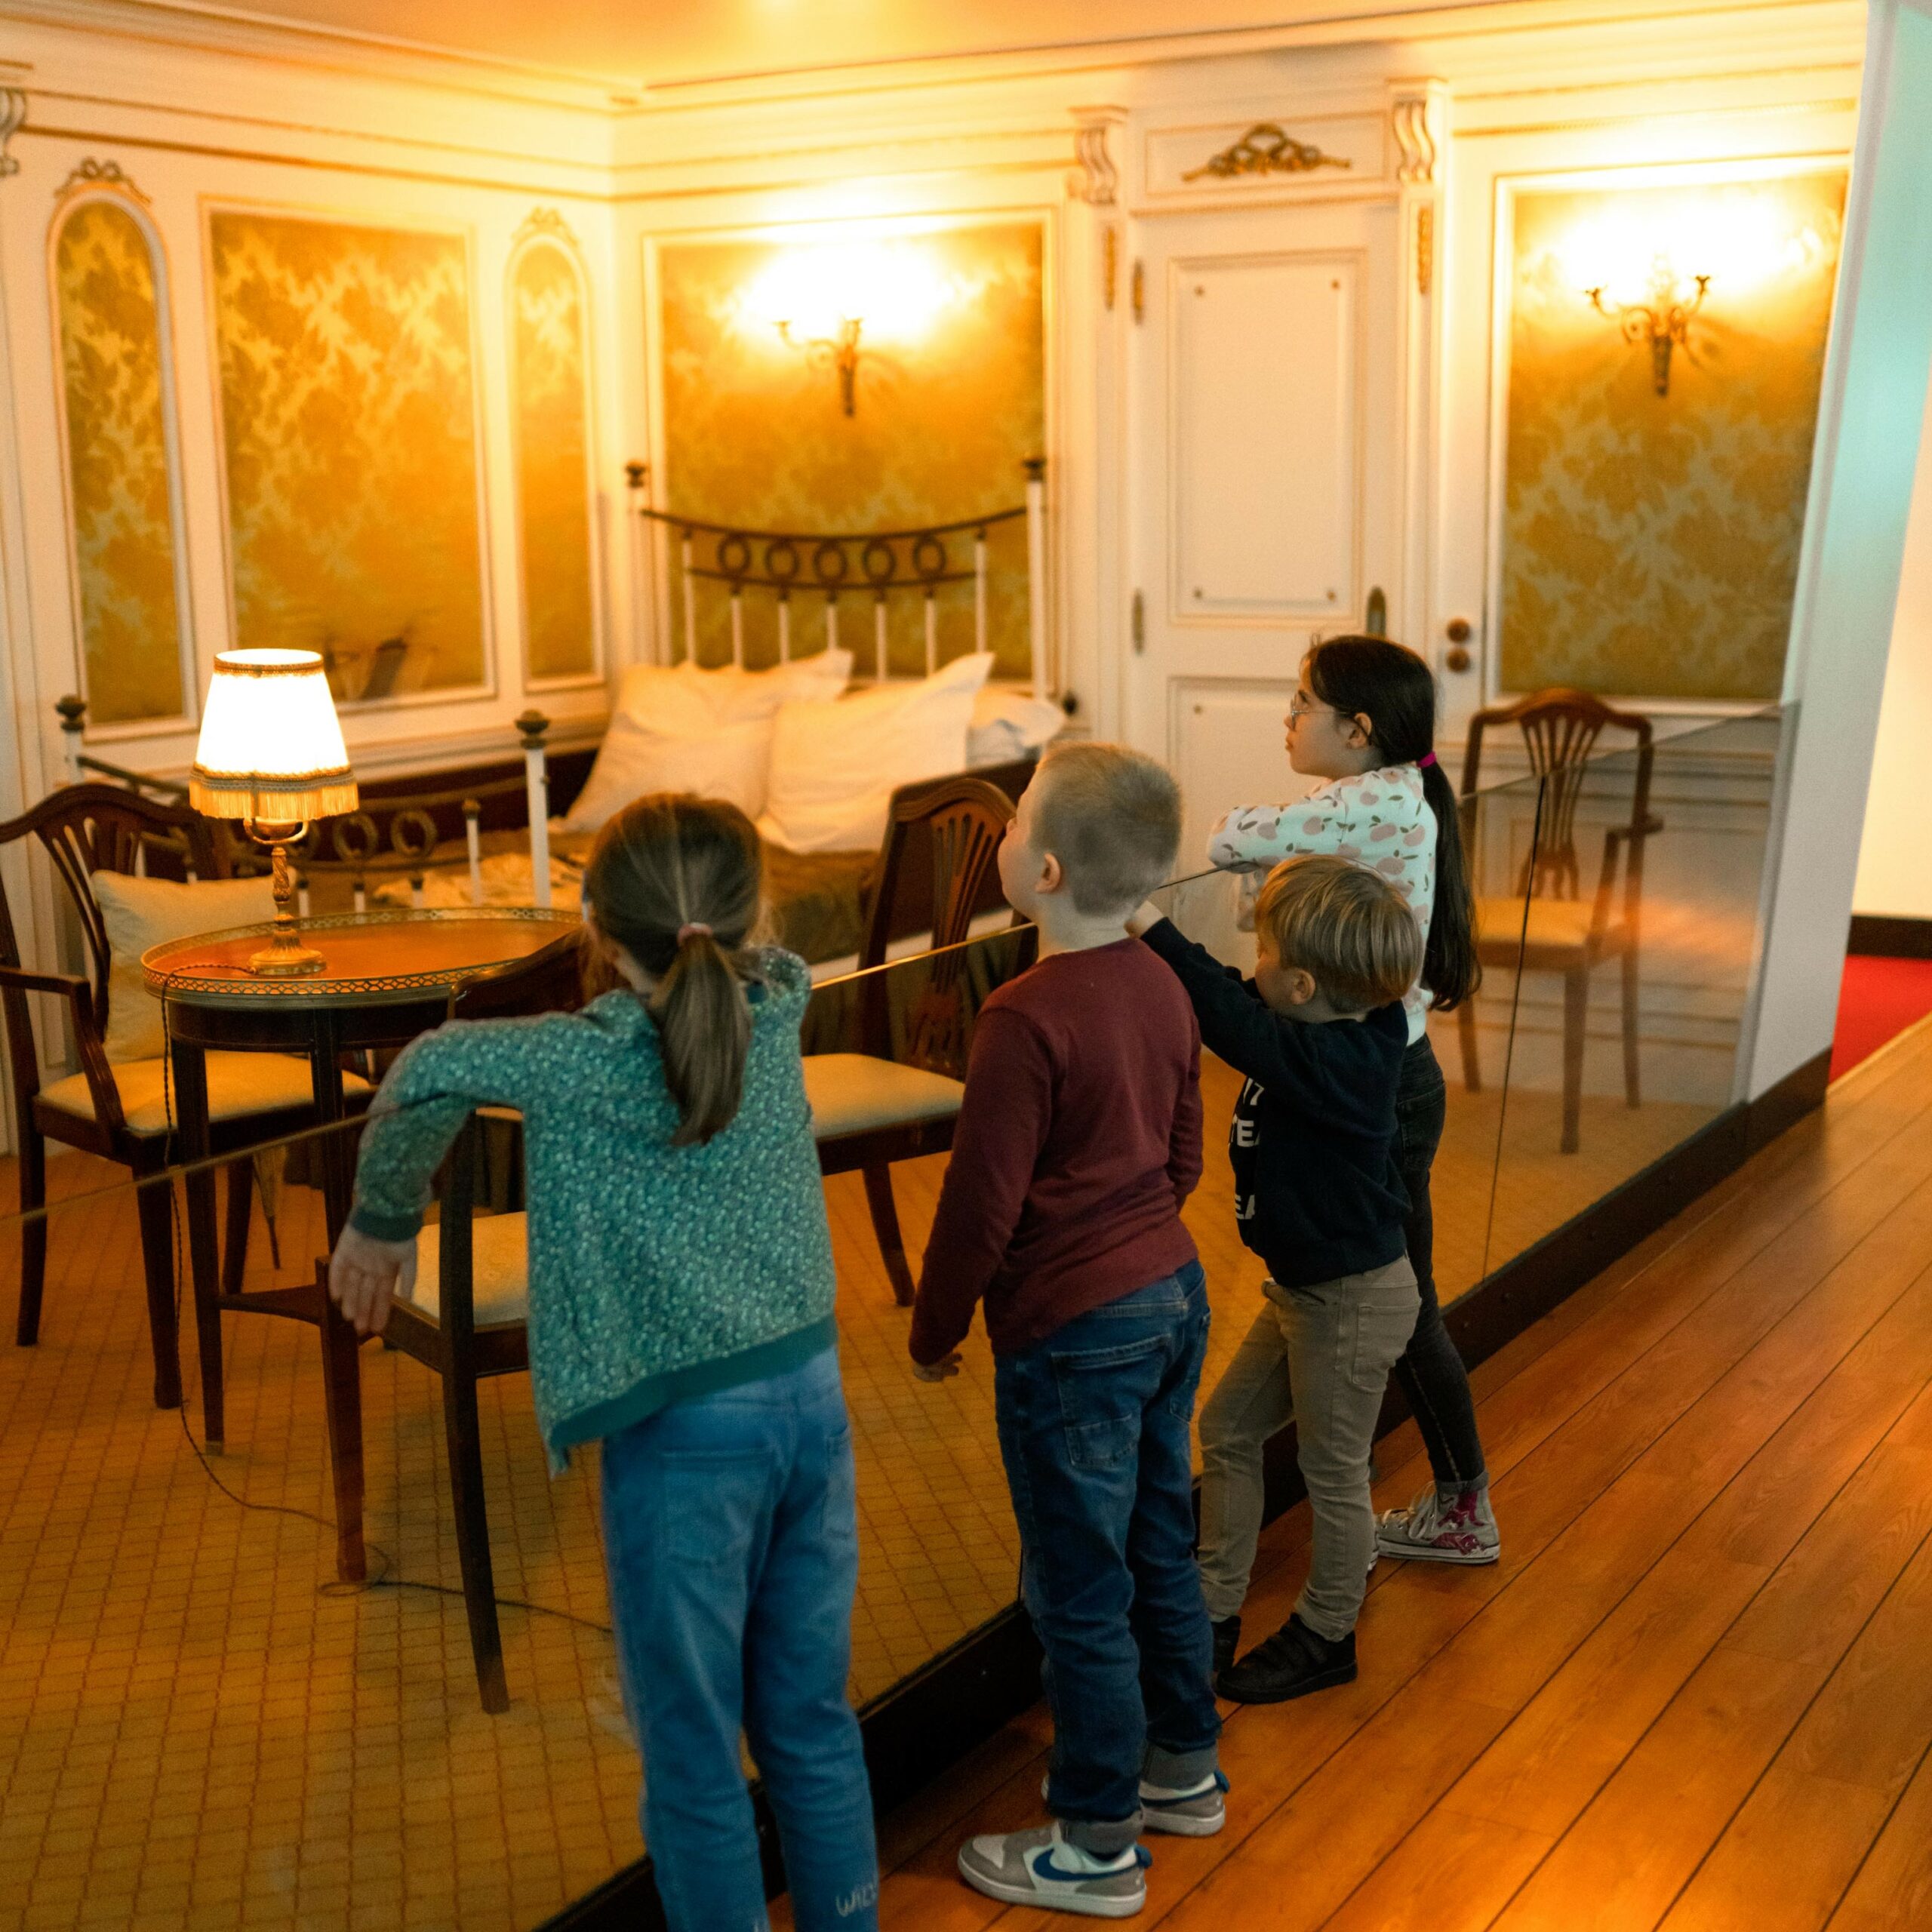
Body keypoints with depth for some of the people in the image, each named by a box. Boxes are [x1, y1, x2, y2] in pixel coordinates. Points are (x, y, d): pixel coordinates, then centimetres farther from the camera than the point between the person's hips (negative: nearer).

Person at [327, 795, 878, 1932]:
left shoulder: (596, 1059, -17)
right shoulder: (780, 1014, -2)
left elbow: (439, 1068, -27)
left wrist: (383, 1220, -14)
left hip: (685, 1436, -6)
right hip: (812, 1400, 6)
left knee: (695, 1760, 10)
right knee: (812, 1720, 20)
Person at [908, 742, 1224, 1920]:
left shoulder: (1027, 1020, -23)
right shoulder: (1162, 988, 2)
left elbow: (983, 1202, -18)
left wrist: (936, 1330, -4)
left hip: (1071, 1334, -8)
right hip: (1175, 1293, 8)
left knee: (1080, 1592, 5)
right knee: (1161, 1550, 22)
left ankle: (1098, 1846, 18)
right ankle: (1185, 1767, 39)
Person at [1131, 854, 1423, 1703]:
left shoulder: (1335, 1063, -31)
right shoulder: (1328, 1034, -5)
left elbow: (1235, 1026, -42)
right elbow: (1234, 1001, 4)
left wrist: (1149, 926, -42)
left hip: (1354, 1298, -10)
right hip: (1305, 1285, 10)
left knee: (1331, 1471, 9)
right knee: (1227, 1429, 16)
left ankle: (1324, 1638, 29)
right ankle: (1213, 1615, 29)